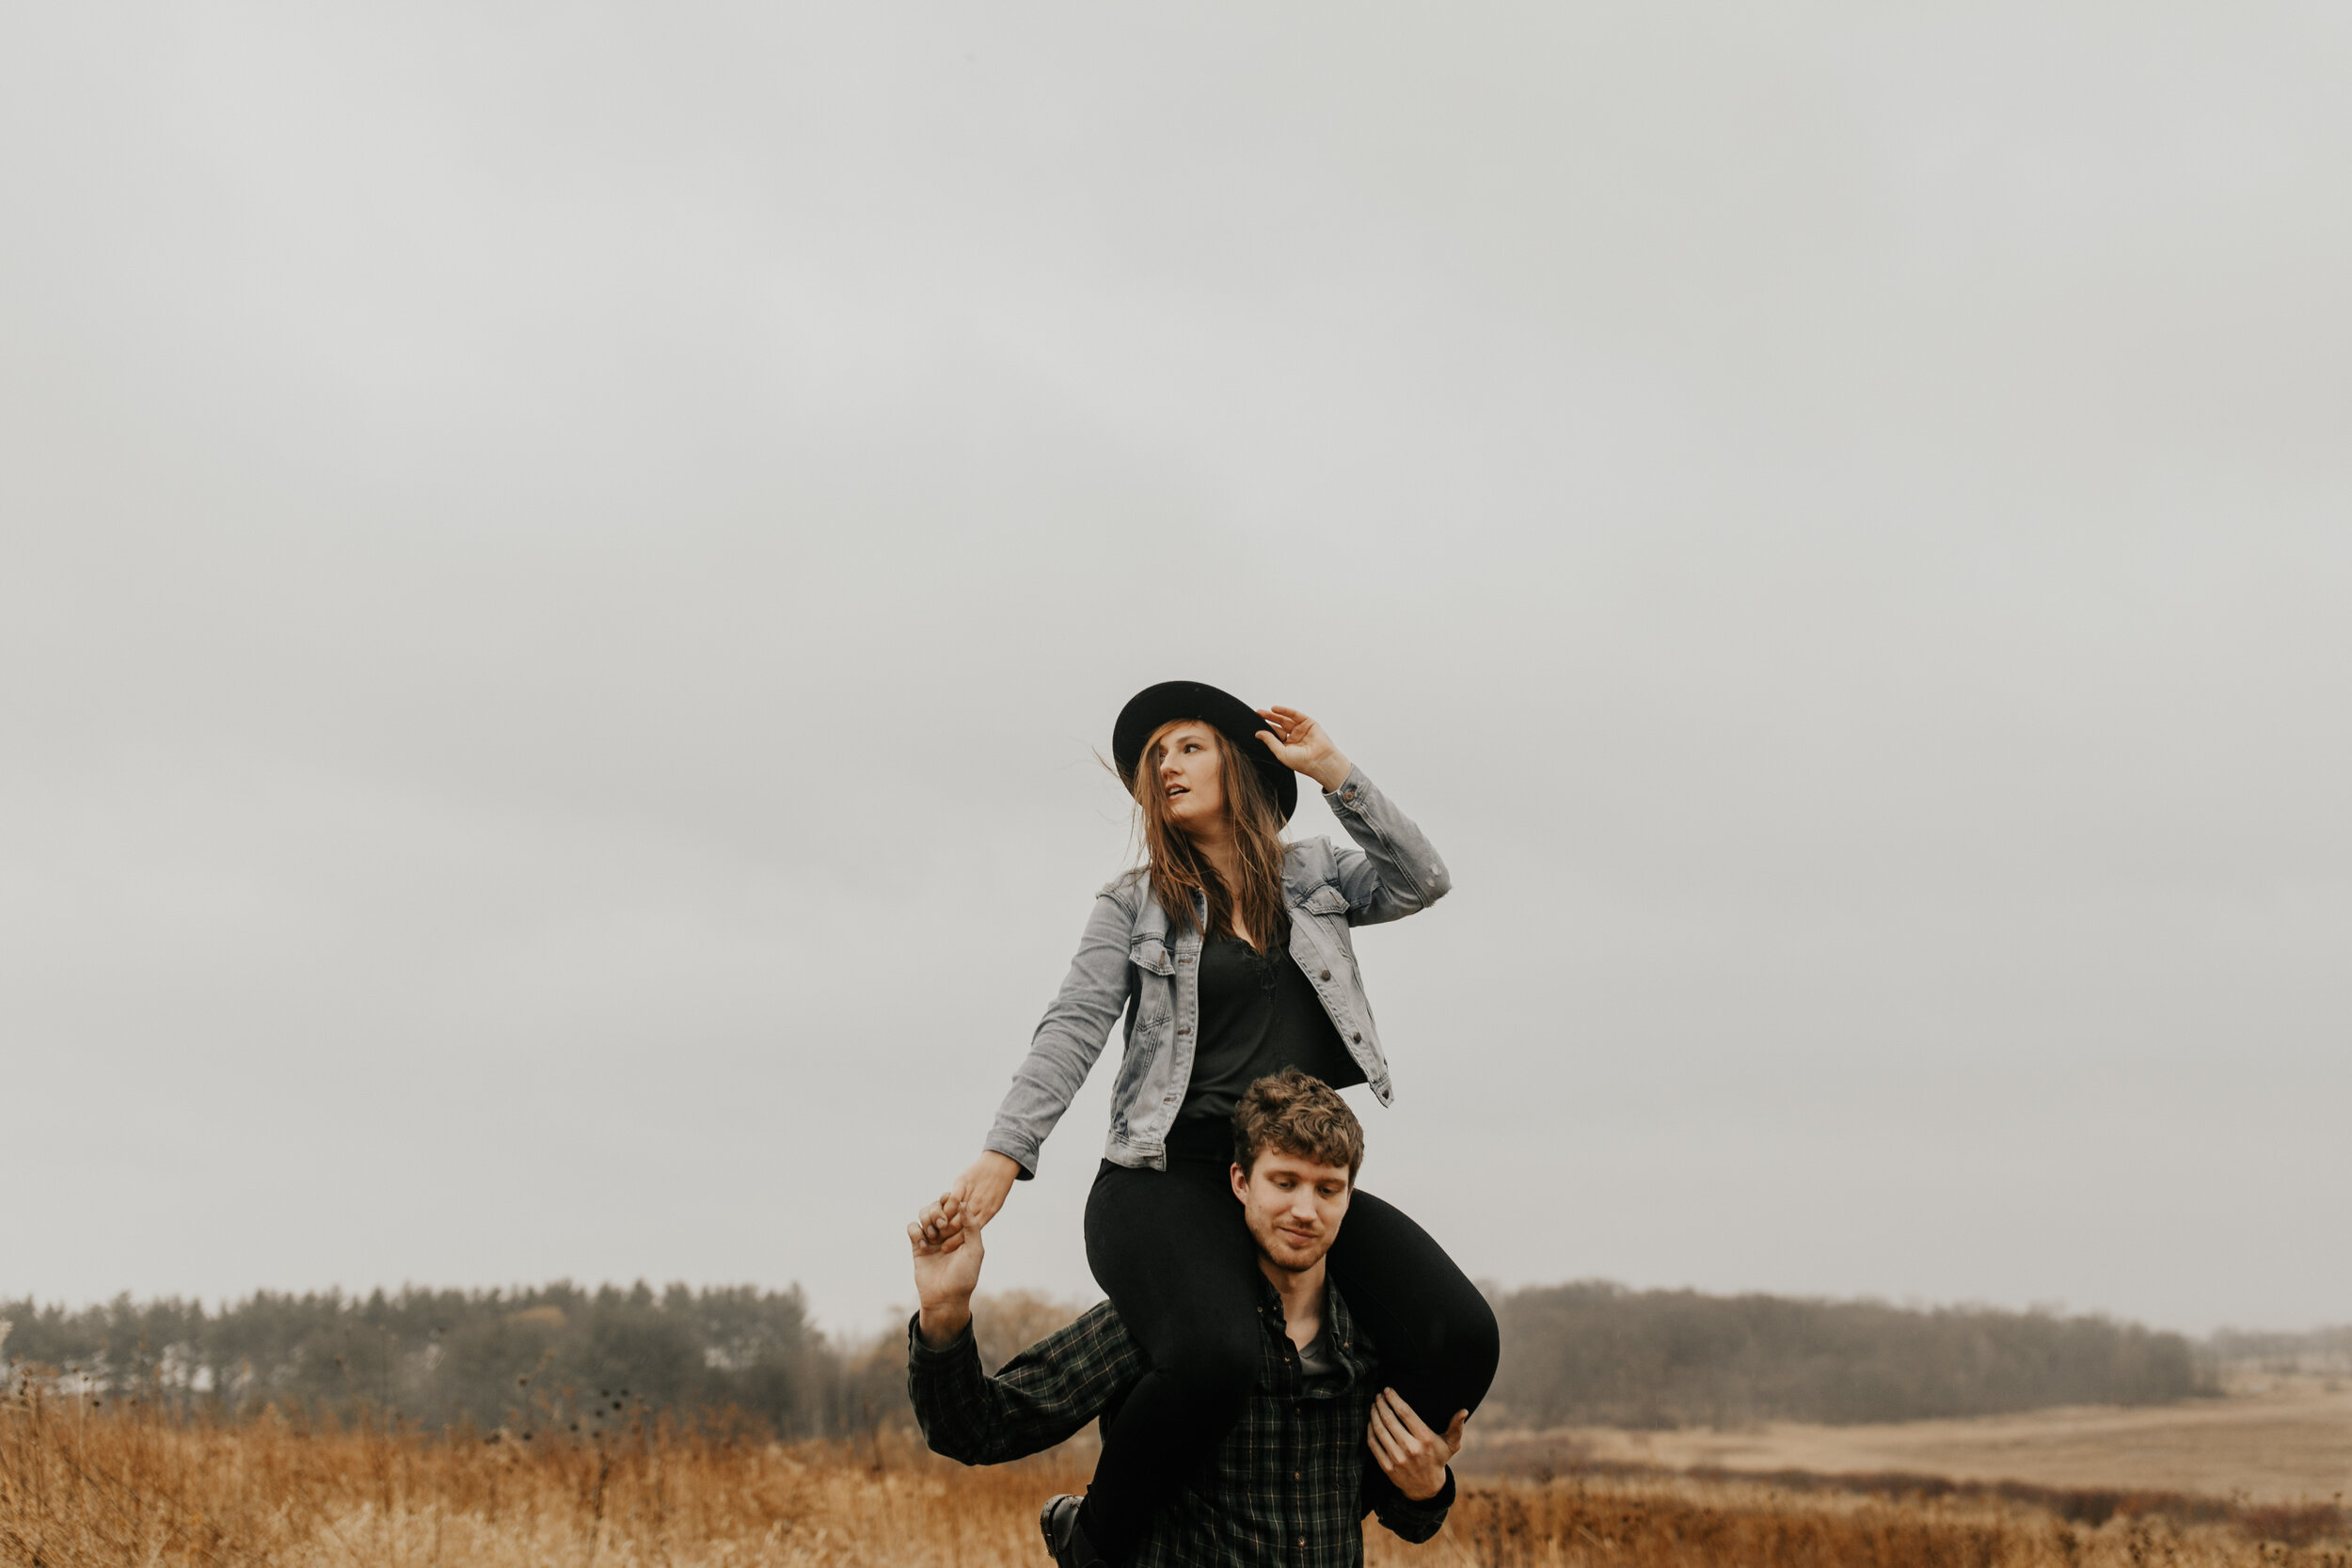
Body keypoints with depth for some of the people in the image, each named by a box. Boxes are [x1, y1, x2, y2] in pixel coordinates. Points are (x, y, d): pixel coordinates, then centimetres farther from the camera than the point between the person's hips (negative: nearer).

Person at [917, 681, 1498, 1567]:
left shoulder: (1311, 876, 17)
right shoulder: (1134, 905, 9)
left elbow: (1421, 882, 1)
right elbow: (1073, 1031, -2)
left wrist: (1333, 772, -1)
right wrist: (1001, 1159, -16)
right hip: (1172, 1177, -3)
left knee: (1461, 1337, -20)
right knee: (1213, 1359, -35)